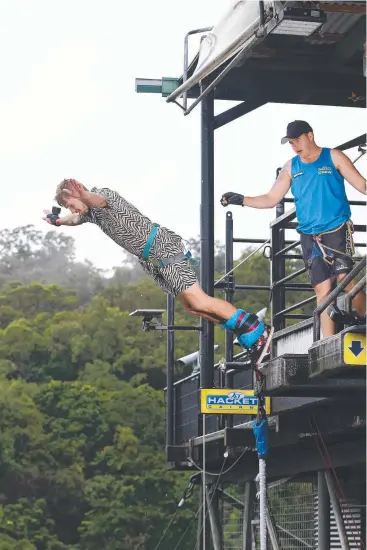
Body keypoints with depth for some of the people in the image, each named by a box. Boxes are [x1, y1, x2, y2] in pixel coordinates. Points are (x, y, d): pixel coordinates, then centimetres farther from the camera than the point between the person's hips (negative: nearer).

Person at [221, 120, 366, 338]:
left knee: (345, 277, -21)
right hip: (310, 237, 3)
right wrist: (241, 200, 5)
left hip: (337, 230, -3)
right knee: (322, 288, -1)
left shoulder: (333, 158, 3)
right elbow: (271, 199, 16)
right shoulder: (291, 168, 14)